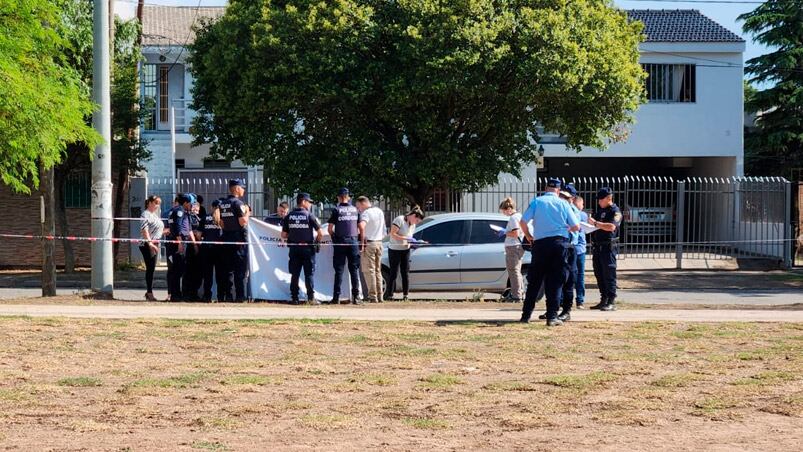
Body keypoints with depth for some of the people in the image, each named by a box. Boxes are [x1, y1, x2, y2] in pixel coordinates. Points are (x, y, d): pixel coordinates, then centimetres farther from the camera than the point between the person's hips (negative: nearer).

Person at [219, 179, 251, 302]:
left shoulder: (222, 203, 10)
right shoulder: (238, 203, -13)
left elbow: (221, 222, 12)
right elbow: (243, 222, -18)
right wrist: (247, 213, -2)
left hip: (226, 237, 7)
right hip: (239, 239, -7)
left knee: (228, 268, 10)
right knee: (241, 269, -3)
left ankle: (227, 295, 10)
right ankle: (240, 296, -6)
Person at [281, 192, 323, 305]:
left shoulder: (288, 216, 3)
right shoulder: (309, 215, -7)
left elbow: (283, 235, 3)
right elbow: (320, 233, -9)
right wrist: (316, 242, 9)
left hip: (294, 248, 3)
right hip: (308, 248, -3)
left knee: (294, 274, 8)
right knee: (309, 274, 2)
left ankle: (294, 298, 7)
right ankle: (311, 298, -2)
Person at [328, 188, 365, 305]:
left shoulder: (337, 210, -3)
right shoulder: (355, 210, 7)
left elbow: (330, 228, -5)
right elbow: (361, 227, 6)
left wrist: (333, 238, 11)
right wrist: (360, 240, 15)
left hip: (340, 241, -2)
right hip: (353, 241, 2)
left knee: (339, 270, 0)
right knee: (354, 269, 5)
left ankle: (336, 297, -2)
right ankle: (356, 297, 2)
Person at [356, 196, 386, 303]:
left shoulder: (366, 213, -13)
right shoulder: (380, 211, 14)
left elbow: (362, 226, -29)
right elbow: (384, 229, 21)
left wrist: (362, 241, -22)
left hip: (369, 243, -8)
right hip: (379, 243, 8)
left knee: (369, 270, -5)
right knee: (378, 270, 13)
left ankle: (373, 296, -9)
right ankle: (380, 296, 13)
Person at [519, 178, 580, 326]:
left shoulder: (537, 202, 3)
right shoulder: (563, 203, 3)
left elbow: (523, 221, -4)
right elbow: (576, 226, 3)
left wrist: (528, 236, 14)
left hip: (540, 243, 1)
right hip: (560, 243, -1)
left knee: (534, 281, 11)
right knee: (555, 282, 2)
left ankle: (526, 314, 12)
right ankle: (552, 316, -4)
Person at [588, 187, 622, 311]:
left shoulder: (615, 211, -6)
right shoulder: (598, 210, 18)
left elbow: (611, 226, -22)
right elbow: (593, 226, 28)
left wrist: (595, 223, -23)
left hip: (608, 247, -8)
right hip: (597, 247, 8)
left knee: (609, 275, -8)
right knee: (599, 274, 10)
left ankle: (611, 302, -7)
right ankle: (603, 300, 16)